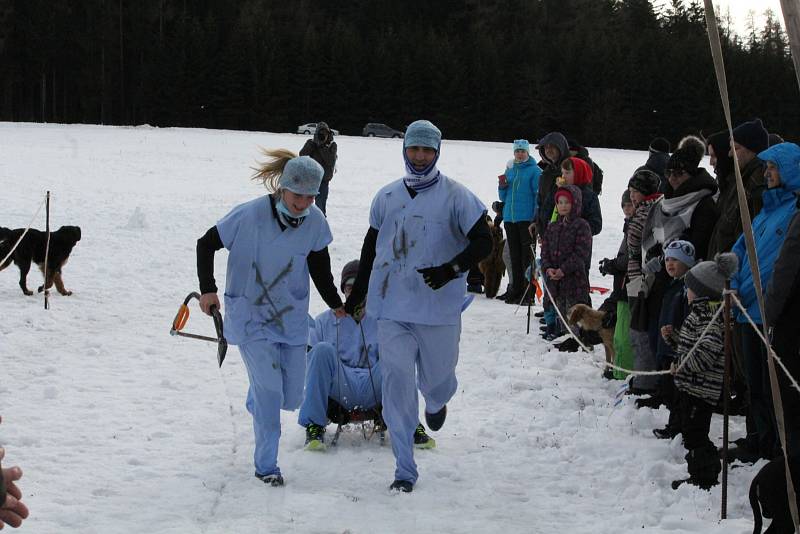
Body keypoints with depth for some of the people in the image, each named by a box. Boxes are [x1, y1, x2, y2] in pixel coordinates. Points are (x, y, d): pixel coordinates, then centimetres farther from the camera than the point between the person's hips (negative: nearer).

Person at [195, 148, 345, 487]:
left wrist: (335, 303, 15)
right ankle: (265, 466, 4)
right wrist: (208, 289, -14)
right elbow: (207, 244, -8)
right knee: (269, 390, -13)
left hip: (292, 318, 4)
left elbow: (319, 264, 9)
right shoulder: (249, 216, -21)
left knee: (292, 398, 8)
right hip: (250, 318, -4)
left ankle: (255, 402, 44)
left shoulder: (314, 221, -9)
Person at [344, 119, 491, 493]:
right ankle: (405, 470, 1)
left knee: (436, 377, 10)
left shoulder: (455, 196, -4)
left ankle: (436, 402, 52)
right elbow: (371, 245, 20)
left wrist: (450, 270, -21)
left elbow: (483, 242, -5)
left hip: (438, 309, -2)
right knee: (397, 381, -5)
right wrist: (357, 293, 24)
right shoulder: (387, 197, 8)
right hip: (391, 308, 2)